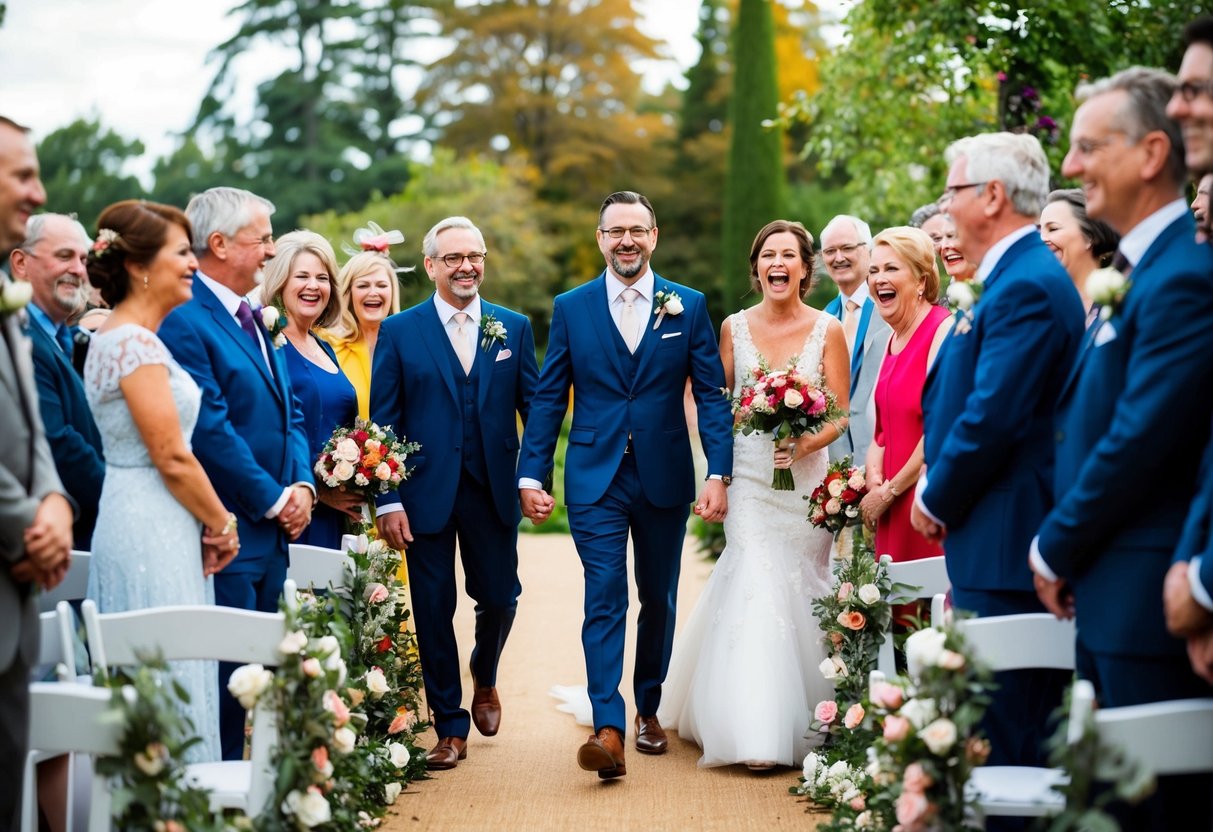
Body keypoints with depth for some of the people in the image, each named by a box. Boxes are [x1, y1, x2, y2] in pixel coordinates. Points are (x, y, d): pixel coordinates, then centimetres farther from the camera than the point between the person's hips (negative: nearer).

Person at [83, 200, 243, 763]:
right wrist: (222, 523, -4)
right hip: (152, 532, -10)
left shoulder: (118, 336, 15)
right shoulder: (136, 342, -15)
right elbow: (172, 457, -17)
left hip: (143, 525, 10)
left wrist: (205, 524, 11)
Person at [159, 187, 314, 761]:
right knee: (227, 670, -5)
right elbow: (211, 432, -18)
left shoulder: (251, 318, 17)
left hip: (272, 527, 9)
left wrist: (302, 484, 3)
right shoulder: (185, 321, -13)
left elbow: (288, 412, 19)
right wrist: (274, 499, -12)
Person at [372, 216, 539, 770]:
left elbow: (536, 407, 5)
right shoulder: (399, 331, 1)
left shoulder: (514, 328, 6)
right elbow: (384, 421, -1)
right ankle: (450, 727, 16)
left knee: (499, 598, 8)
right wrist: (388, 500, -7)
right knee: (433, 610, 3)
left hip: (494, 491, 2)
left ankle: (484, 678, 40)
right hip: (427, 493, -1)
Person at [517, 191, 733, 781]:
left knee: (659, 600, 12)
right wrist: (531, 475, -3)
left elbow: (711, 395, 0)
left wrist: (718, 473, -10)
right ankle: (608, 730, -15)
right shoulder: (571, 308, 3)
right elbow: (549, 398, 4)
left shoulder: (689, 306, 3)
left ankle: (648, 709, 29)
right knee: (604, 599, -10)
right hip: (595, 478, -1)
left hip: (665, 477, 1)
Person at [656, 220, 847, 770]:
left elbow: (841, 414, -2)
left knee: (801, 591, 3)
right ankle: (758, 733, -10)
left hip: (806, 478, 0)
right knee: (756, 588, -10)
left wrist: (806, 444, -19)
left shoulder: (827, 330, 0)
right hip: (749, 478, 0)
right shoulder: (734, 328, 4)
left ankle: (804, 722, 18)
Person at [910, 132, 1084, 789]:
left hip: (1002, 549, -11)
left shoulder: (1025, 286, -16)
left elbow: (992, 417, -21)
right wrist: (937, 489, 10)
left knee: (1001, 735, -6)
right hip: (1000, 544, 11)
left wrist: (936, 500, -8)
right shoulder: (1019, 276, 17)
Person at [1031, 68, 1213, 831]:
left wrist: (1057, 549, -9)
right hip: (1109, 596, 10)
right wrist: (1065, 553, 8)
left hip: (1148, 600, -10)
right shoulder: (1145, 267, 15)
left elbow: (1138, 443, -21)